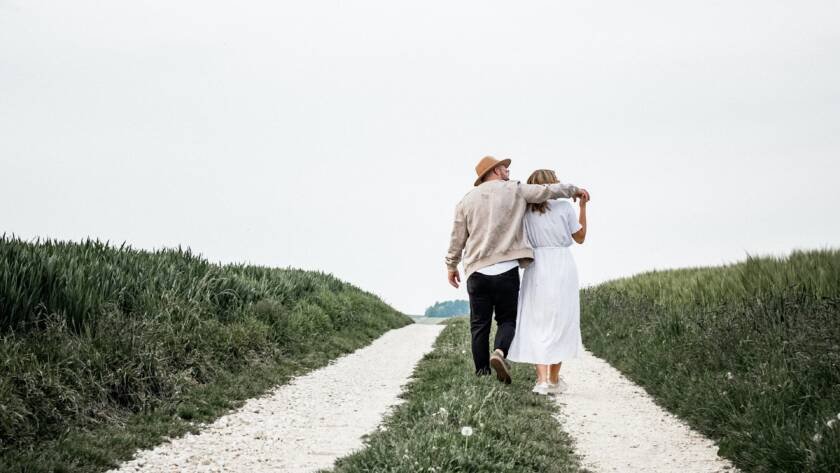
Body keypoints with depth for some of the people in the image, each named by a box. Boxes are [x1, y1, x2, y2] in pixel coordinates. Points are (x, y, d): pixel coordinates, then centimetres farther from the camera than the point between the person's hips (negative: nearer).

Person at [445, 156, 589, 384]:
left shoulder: (467, 199, 10)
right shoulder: (515, 190, 3)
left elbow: (457, 238, 12)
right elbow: (547, 190, 5)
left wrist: (451, 265, 24)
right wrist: (574, 190, 22)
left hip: (477, 271, 2)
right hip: (506, 269, -2)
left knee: (480, 324, 7)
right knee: (507, 319, 8)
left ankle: (482, 374, 5)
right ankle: (500, 352, -20)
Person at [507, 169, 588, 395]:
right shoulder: (564, 207, 0)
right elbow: (580, 237, 11)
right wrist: (583, 207, 15)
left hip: (536, 267, 2)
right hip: (562, 266, -1)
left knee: (537, 324, 5)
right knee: (560, 323, 8)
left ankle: (542, 379, -5)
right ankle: (554, 380, 10)